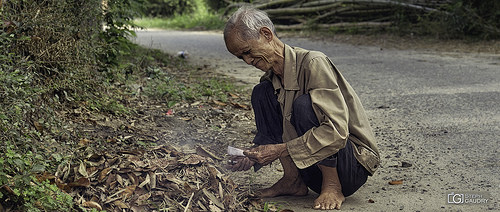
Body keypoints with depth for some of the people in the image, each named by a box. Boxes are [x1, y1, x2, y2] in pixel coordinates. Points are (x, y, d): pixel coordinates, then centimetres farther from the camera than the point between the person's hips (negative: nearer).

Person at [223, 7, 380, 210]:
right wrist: (257, 155, -8)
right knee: (262, 93, -5)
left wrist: (280, 150, -28)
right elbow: (287, 133, 11)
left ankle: (333, 186, -13)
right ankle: (293, 180, 1)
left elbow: (336, 132, -31)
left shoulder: (313, 63, -22)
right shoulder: (272, 80, 2)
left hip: (354, 163, -7)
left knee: (304, 104, -31)